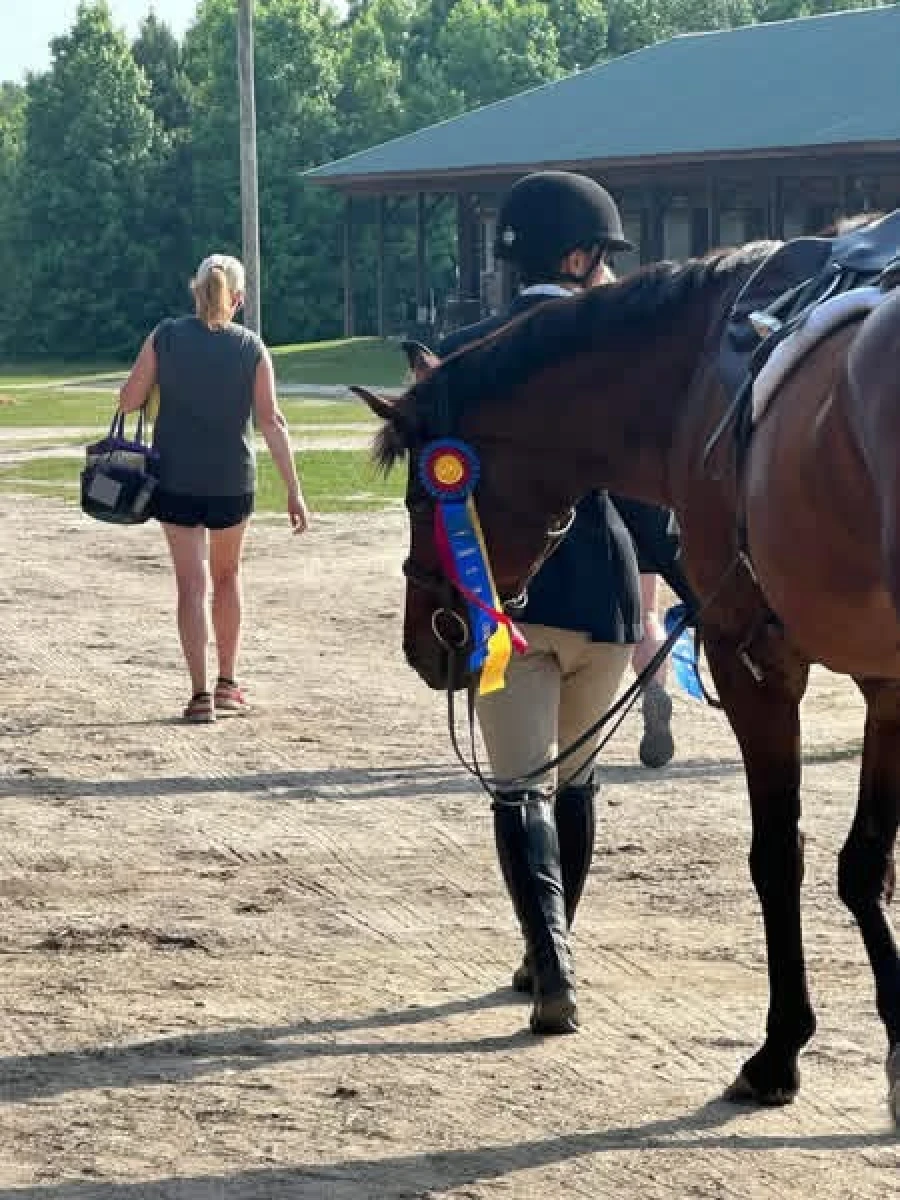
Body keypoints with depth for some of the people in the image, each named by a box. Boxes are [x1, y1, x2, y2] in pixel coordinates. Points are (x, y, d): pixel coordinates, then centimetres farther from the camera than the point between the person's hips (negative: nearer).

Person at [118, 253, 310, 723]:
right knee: (227, 575, 21)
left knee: (192, 584, 1)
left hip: (175, 480, -1)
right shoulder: (251, 347, -4)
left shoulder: (165, 337, -5)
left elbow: (128, 401, -4)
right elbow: (271, 421, -8)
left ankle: (201, 694, -7)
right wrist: (294, 491, -6)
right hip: (233, 482, 1)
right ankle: (228, 684, 25)